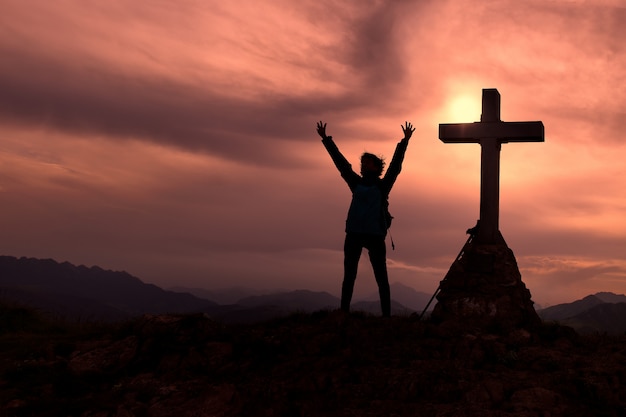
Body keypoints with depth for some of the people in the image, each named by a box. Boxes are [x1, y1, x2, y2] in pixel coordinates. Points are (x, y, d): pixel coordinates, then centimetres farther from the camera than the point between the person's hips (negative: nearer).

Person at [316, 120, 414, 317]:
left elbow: (395, 165, -4)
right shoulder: (356, 184, 12)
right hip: (353, 234, 4)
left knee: (381, 277, 1)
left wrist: (405, 141, -12)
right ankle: (344, 312, 10)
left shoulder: (382, 186, 4)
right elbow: (340, 162, 12)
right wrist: (325, 139, 12)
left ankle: (386, 314, 3)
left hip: (375, 234, -3)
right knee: (349, 276, 5)